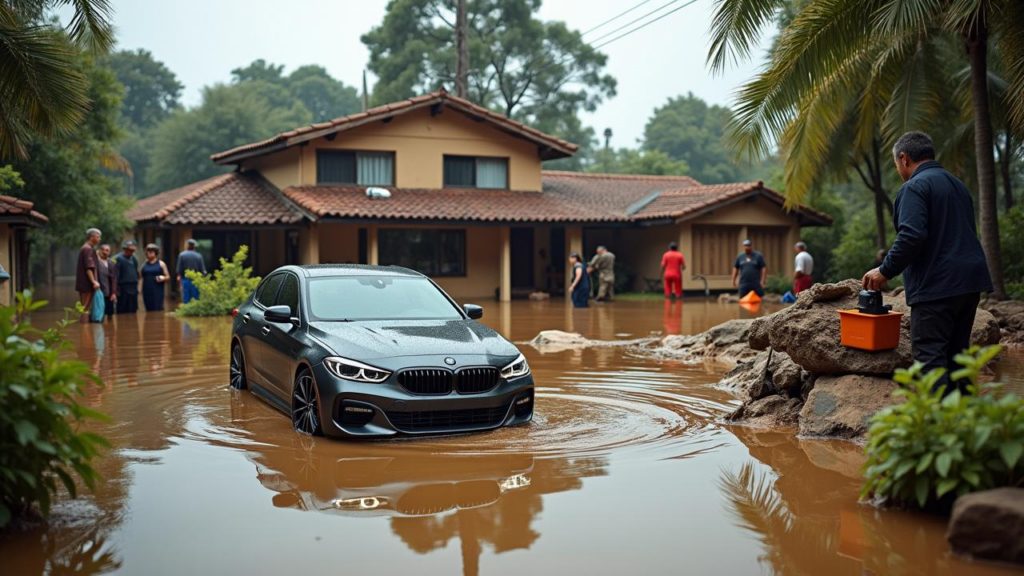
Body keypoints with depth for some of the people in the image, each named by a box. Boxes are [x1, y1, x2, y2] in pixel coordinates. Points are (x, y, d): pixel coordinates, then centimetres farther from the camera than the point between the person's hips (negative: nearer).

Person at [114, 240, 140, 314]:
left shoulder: (134, 259, 11)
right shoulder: (118, 259, -8)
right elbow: (116, 275, -11)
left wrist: (136, 285, 14)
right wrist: (117, 289, -14)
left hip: (133, 289, 6)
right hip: (123, 289, -6)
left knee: (133, 311, 7)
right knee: (122, 311, -1)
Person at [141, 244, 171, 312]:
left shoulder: (161, 264, 5)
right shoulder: (144, 264, 12)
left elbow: (168, 277, 6)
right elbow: (141, 277, 15)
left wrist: (163, 278, -16)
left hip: (157, 291, -3)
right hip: (147, 291, 3)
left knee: (158, 309, -12)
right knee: (149, 309, 1)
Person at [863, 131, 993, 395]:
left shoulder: (914, 187, -10)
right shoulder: (957, 185, 21)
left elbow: (911, 236, -22)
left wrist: (885, 271, -13)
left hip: (936, 285, -9)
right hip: (970, 283, 9)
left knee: (929, 354, -8)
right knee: (956, 351, 14)